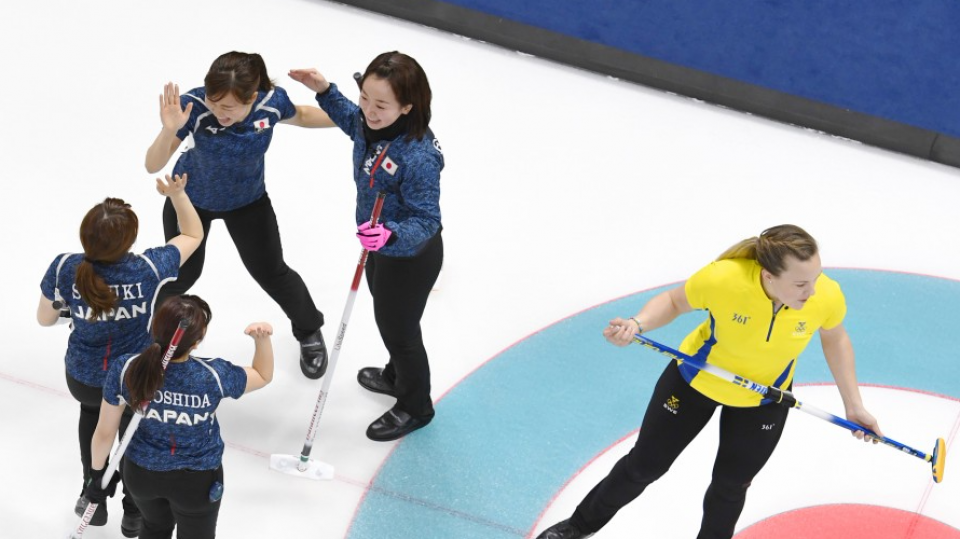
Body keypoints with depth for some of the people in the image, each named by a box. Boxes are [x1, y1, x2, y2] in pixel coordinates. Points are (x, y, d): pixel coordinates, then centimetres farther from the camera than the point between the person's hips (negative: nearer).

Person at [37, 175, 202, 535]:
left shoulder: (64, 269, -26)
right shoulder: (150, 268, -30)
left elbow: (45, 319, -6)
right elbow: (193, 234, -9)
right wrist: (176, 194, -6)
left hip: (83, 379, 1)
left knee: (92, 409, 39)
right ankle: (134, 513, 49)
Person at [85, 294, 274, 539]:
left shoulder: (125, 369, -26)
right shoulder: (214, 375, -31)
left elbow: (104, 433, -13)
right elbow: (263, 376, -8)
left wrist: (99, 473, 3)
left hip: (141, 473, 2)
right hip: (197, 479, -2)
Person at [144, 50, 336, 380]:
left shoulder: (273, 102, -33)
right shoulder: (193, 106, -40)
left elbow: (300, 116, -6)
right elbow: (153, 166, -39)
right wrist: (170, 130, -58)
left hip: (247, 200, 2)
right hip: (191, 199, -2)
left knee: (270, 272, 15)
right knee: (183, 273, 15)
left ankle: (309, 332, 44)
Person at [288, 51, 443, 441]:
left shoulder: (419, 158, -40)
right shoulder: (368, 122, -17)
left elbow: (426, 220, -34)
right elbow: (350, 120, 10)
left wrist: (390, 234, -52)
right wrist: (324, 91, -3)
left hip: (411, 256, -8)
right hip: (380, 246, 8)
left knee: (398, 328, 14)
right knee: (387, 316, 32)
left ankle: (415, 407, 41)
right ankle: (398, 377, 61)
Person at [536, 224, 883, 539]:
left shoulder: (828, 298, -31)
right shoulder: (723, 278, -39)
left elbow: (835, 337, -6)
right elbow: (674, 301, -17)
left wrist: (853, 405, -1)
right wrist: (637, 324, -36)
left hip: (765, 399, 1)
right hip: (697, 380, -1)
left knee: (730, 486, 16)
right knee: (644, 465, 16)